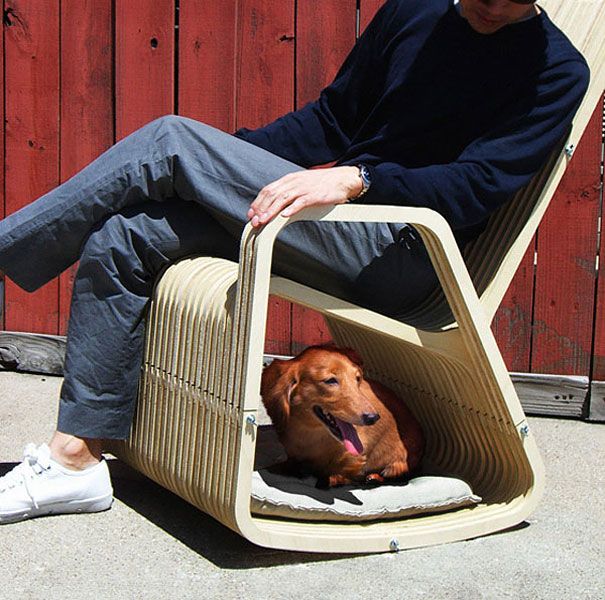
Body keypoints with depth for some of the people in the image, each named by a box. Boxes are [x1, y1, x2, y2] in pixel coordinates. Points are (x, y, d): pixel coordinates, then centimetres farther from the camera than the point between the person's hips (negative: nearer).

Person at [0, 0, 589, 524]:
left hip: (398, 255, -7)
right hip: (332, 224, 7)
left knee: (172, 141, -16)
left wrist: (356, 178, -30)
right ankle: (76, 458, -4)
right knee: (121, 238, -8)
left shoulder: (556, 71, -2)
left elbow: (476, 186, -15)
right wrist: (228, 157, 11)